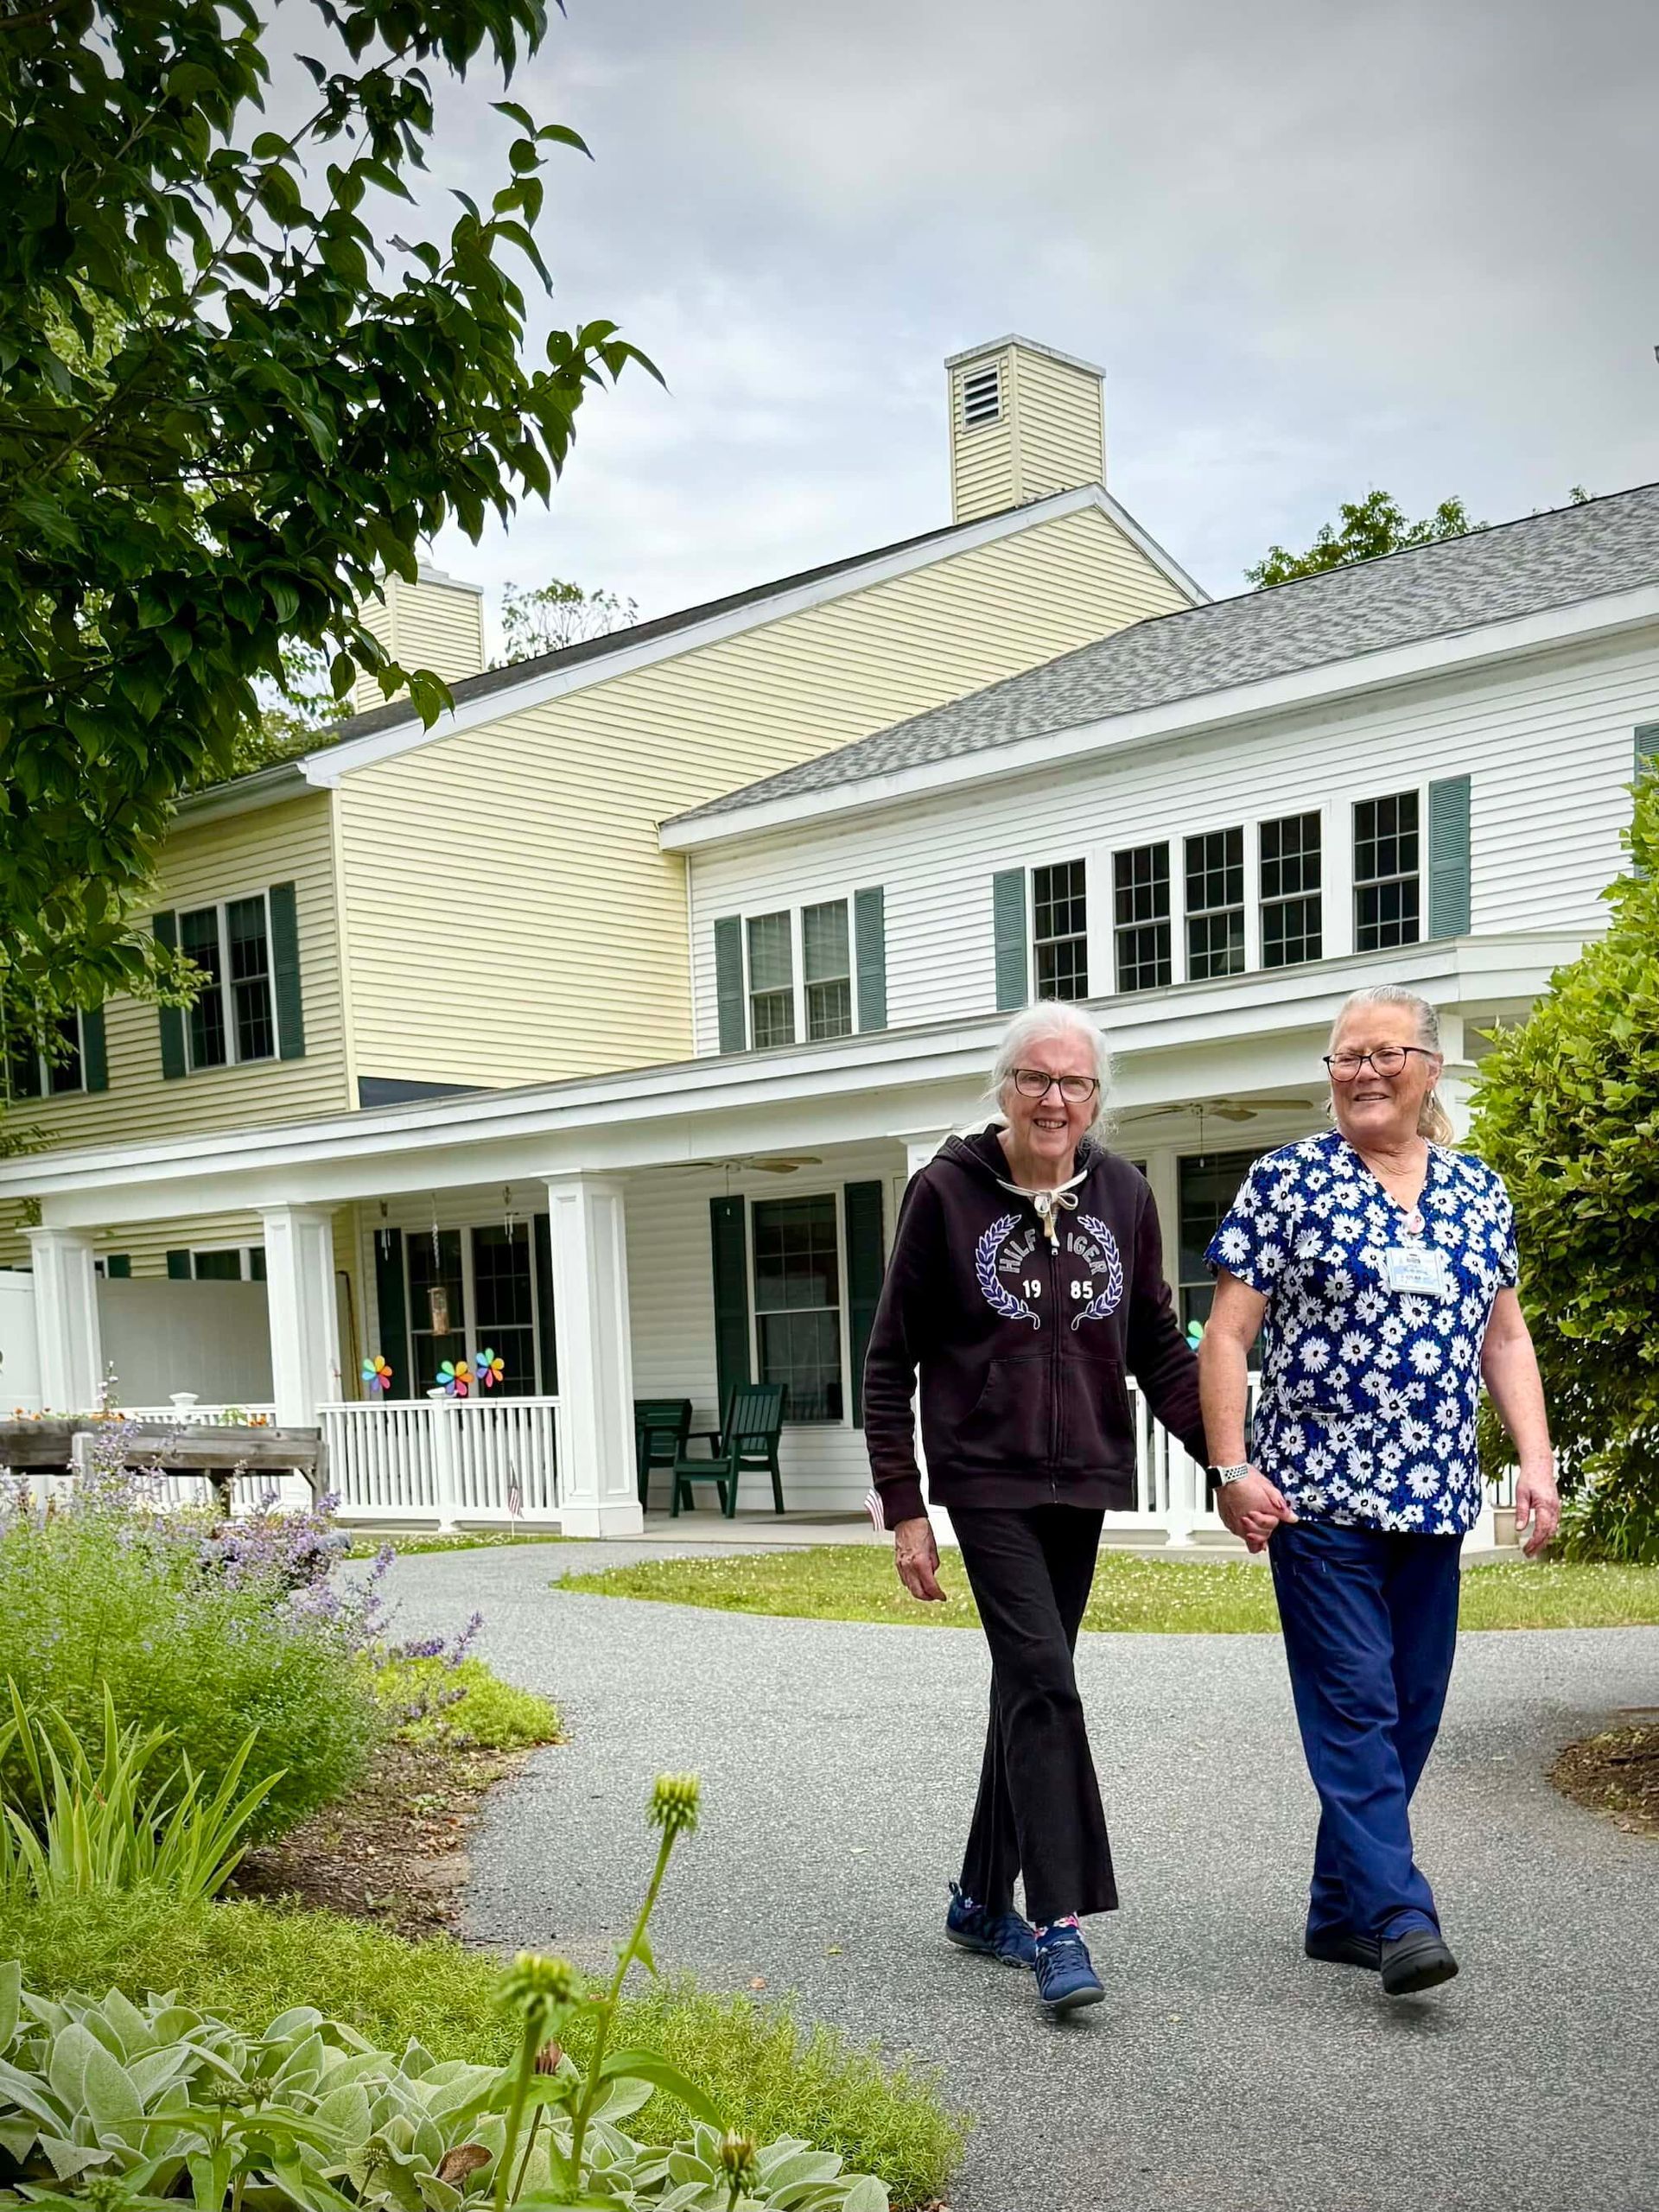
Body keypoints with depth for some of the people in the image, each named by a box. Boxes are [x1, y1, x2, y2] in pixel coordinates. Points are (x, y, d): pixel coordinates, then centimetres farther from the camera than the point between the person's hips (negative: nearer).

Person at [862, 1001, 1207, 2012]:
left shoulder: (1123, 1195, 3)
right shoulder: (946, 1192, -7)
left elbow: (1161, 1349, 10)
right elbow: (891, 1361, -3)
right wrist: (902, 1508, -7)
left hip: (1083, 1483, 5)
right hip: (988, 1481, -4)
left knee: (1030, 1689, 12)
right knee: (1043, 1684, -14)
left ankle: (984, 1900, 26)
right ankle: (1059, 1926, -8)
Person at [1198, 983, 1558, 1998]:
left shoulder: (1479, 1192, 9)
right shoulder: (1287, 1181, -3)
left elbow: (1505, 1339, 14)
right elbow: (1227, 1336, -4)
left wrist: (1537, 1461, 4)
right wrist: (1233, 1469, -11)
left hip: (1434, 1496, 5)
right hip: (1318, 1494, -5)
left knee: (1412, 1708, 9)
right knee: (1356, 1705, -7)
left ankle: (1343, 1910, 21)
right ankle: (1400, 1917, -4)